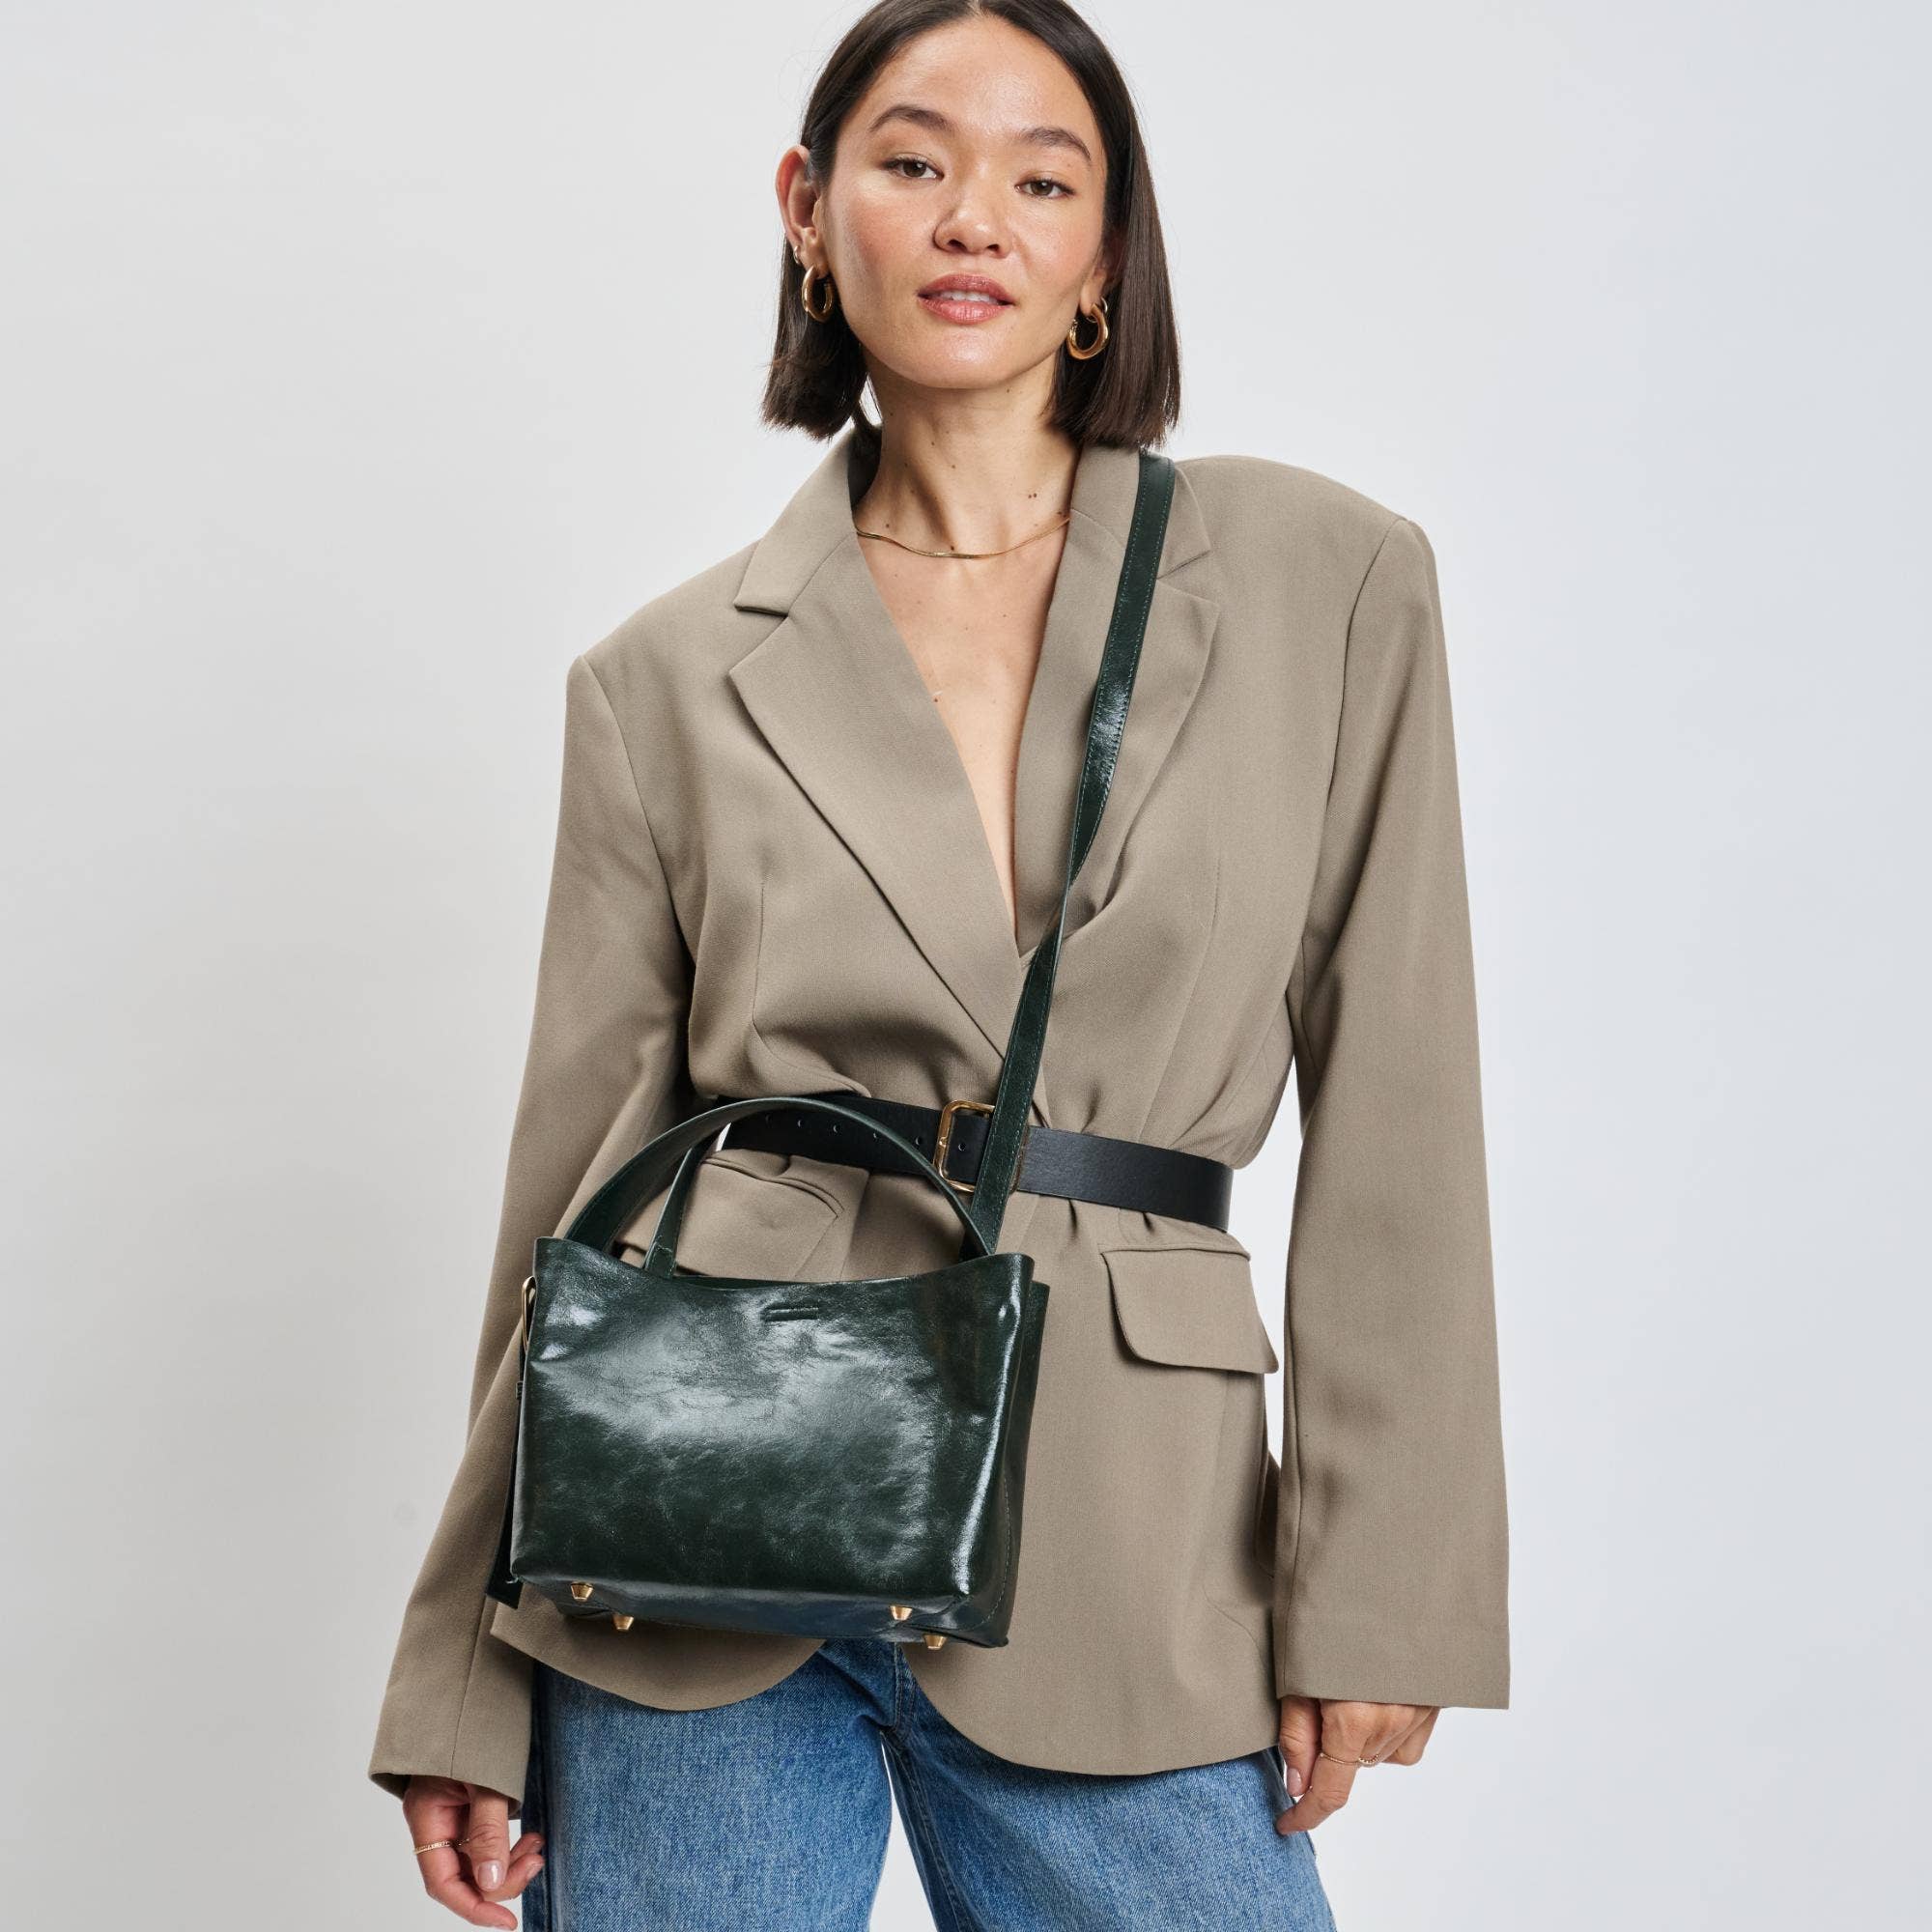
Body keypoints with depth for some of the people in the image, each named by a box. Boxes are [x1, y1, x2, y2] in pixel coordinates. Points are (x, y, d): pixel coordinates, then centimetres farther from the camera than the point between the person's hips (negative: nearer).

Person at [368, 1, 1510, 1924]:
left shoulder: (1327, 581, 2)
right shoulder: (671, 677, 3)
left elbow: (1392, 1111, 2)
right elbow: (573, 1172, 6)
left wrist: (1373, 1584, -2)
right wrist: (467, 1685, 6)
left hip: (1118, 1543, 0)